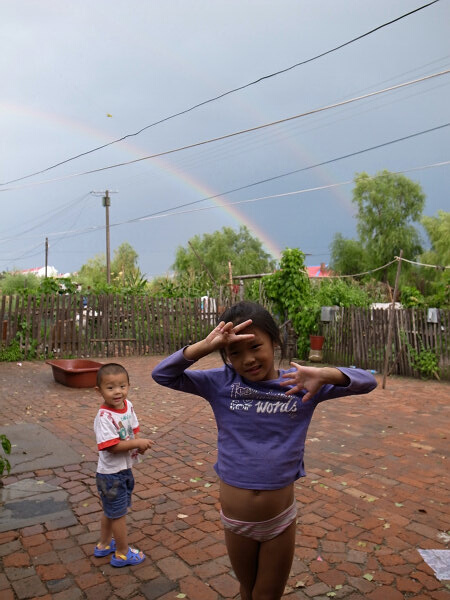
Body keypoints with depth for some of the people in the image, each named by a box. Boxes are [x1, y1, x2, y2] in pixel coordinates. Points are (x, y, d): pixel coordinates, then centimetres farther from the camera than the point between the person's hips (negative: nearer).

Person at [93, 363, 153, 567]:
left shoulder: (128, 405, -5)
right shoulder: (104, 417, -27)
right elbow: (111, 446, -29)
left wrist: (138, 445, -14)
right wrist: (136, 443, -26)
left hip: (125, 469, 8)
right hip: (111, 474, -8)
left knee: (110, 510, 26)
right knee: (118, 513, 11)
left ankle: (104, 545, 46)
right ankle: (122, 553, 30)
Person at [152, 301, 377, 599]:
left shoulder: (298, 385, -12)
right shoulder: (221, 383, -11)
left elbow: (367, 382, -14)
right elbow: (162, 374, -15)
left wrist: (324, 375, -34)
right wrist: (205, 346, -30)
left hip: (280, 519, -1)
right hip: (236, 519, 1)